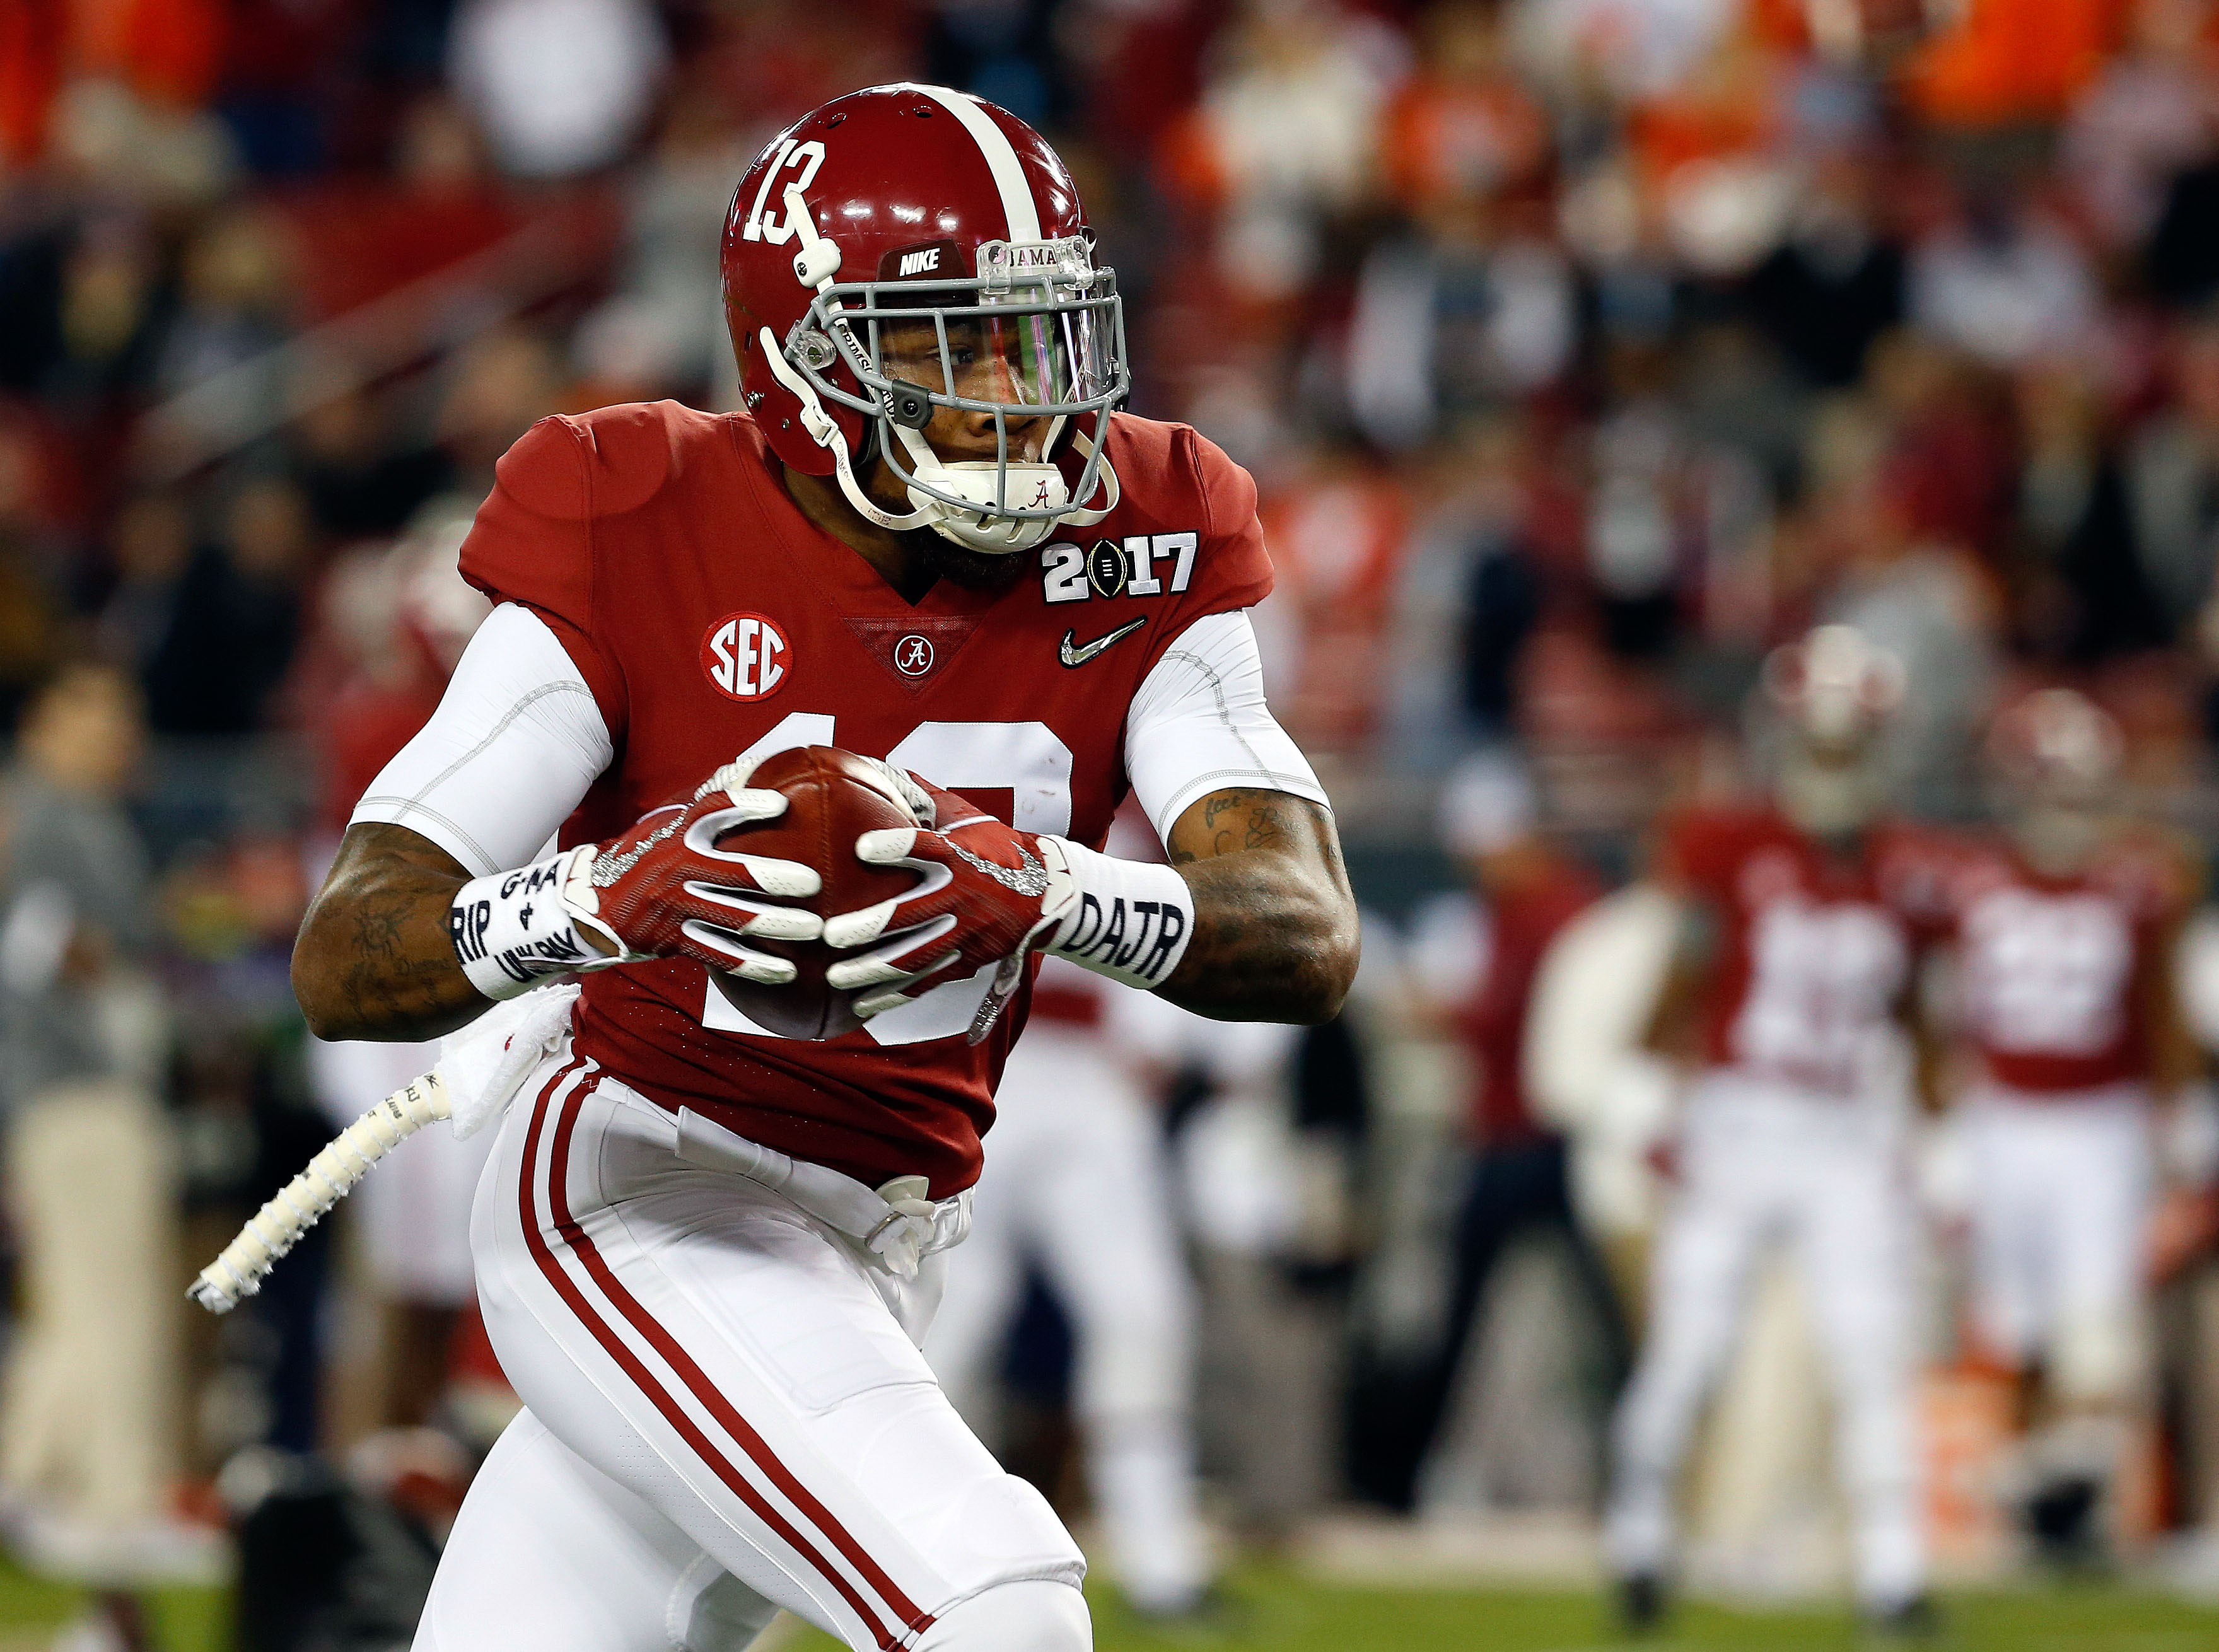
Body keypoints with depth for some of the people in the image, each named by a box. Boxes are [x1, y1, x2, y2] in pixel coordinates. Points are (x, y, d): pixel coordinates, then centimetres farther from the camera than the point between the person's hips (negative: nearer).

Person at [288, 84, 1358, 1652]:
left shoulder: (1134, 558, -4)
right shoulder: (641, 546, -15)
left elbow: (1309, 937, -19)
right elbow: (344, 963, -20)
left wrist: (1044, 891, -40)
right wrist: (608, 900, -41)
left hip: (877, 1256, 5)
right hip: (637, 1200, -5)